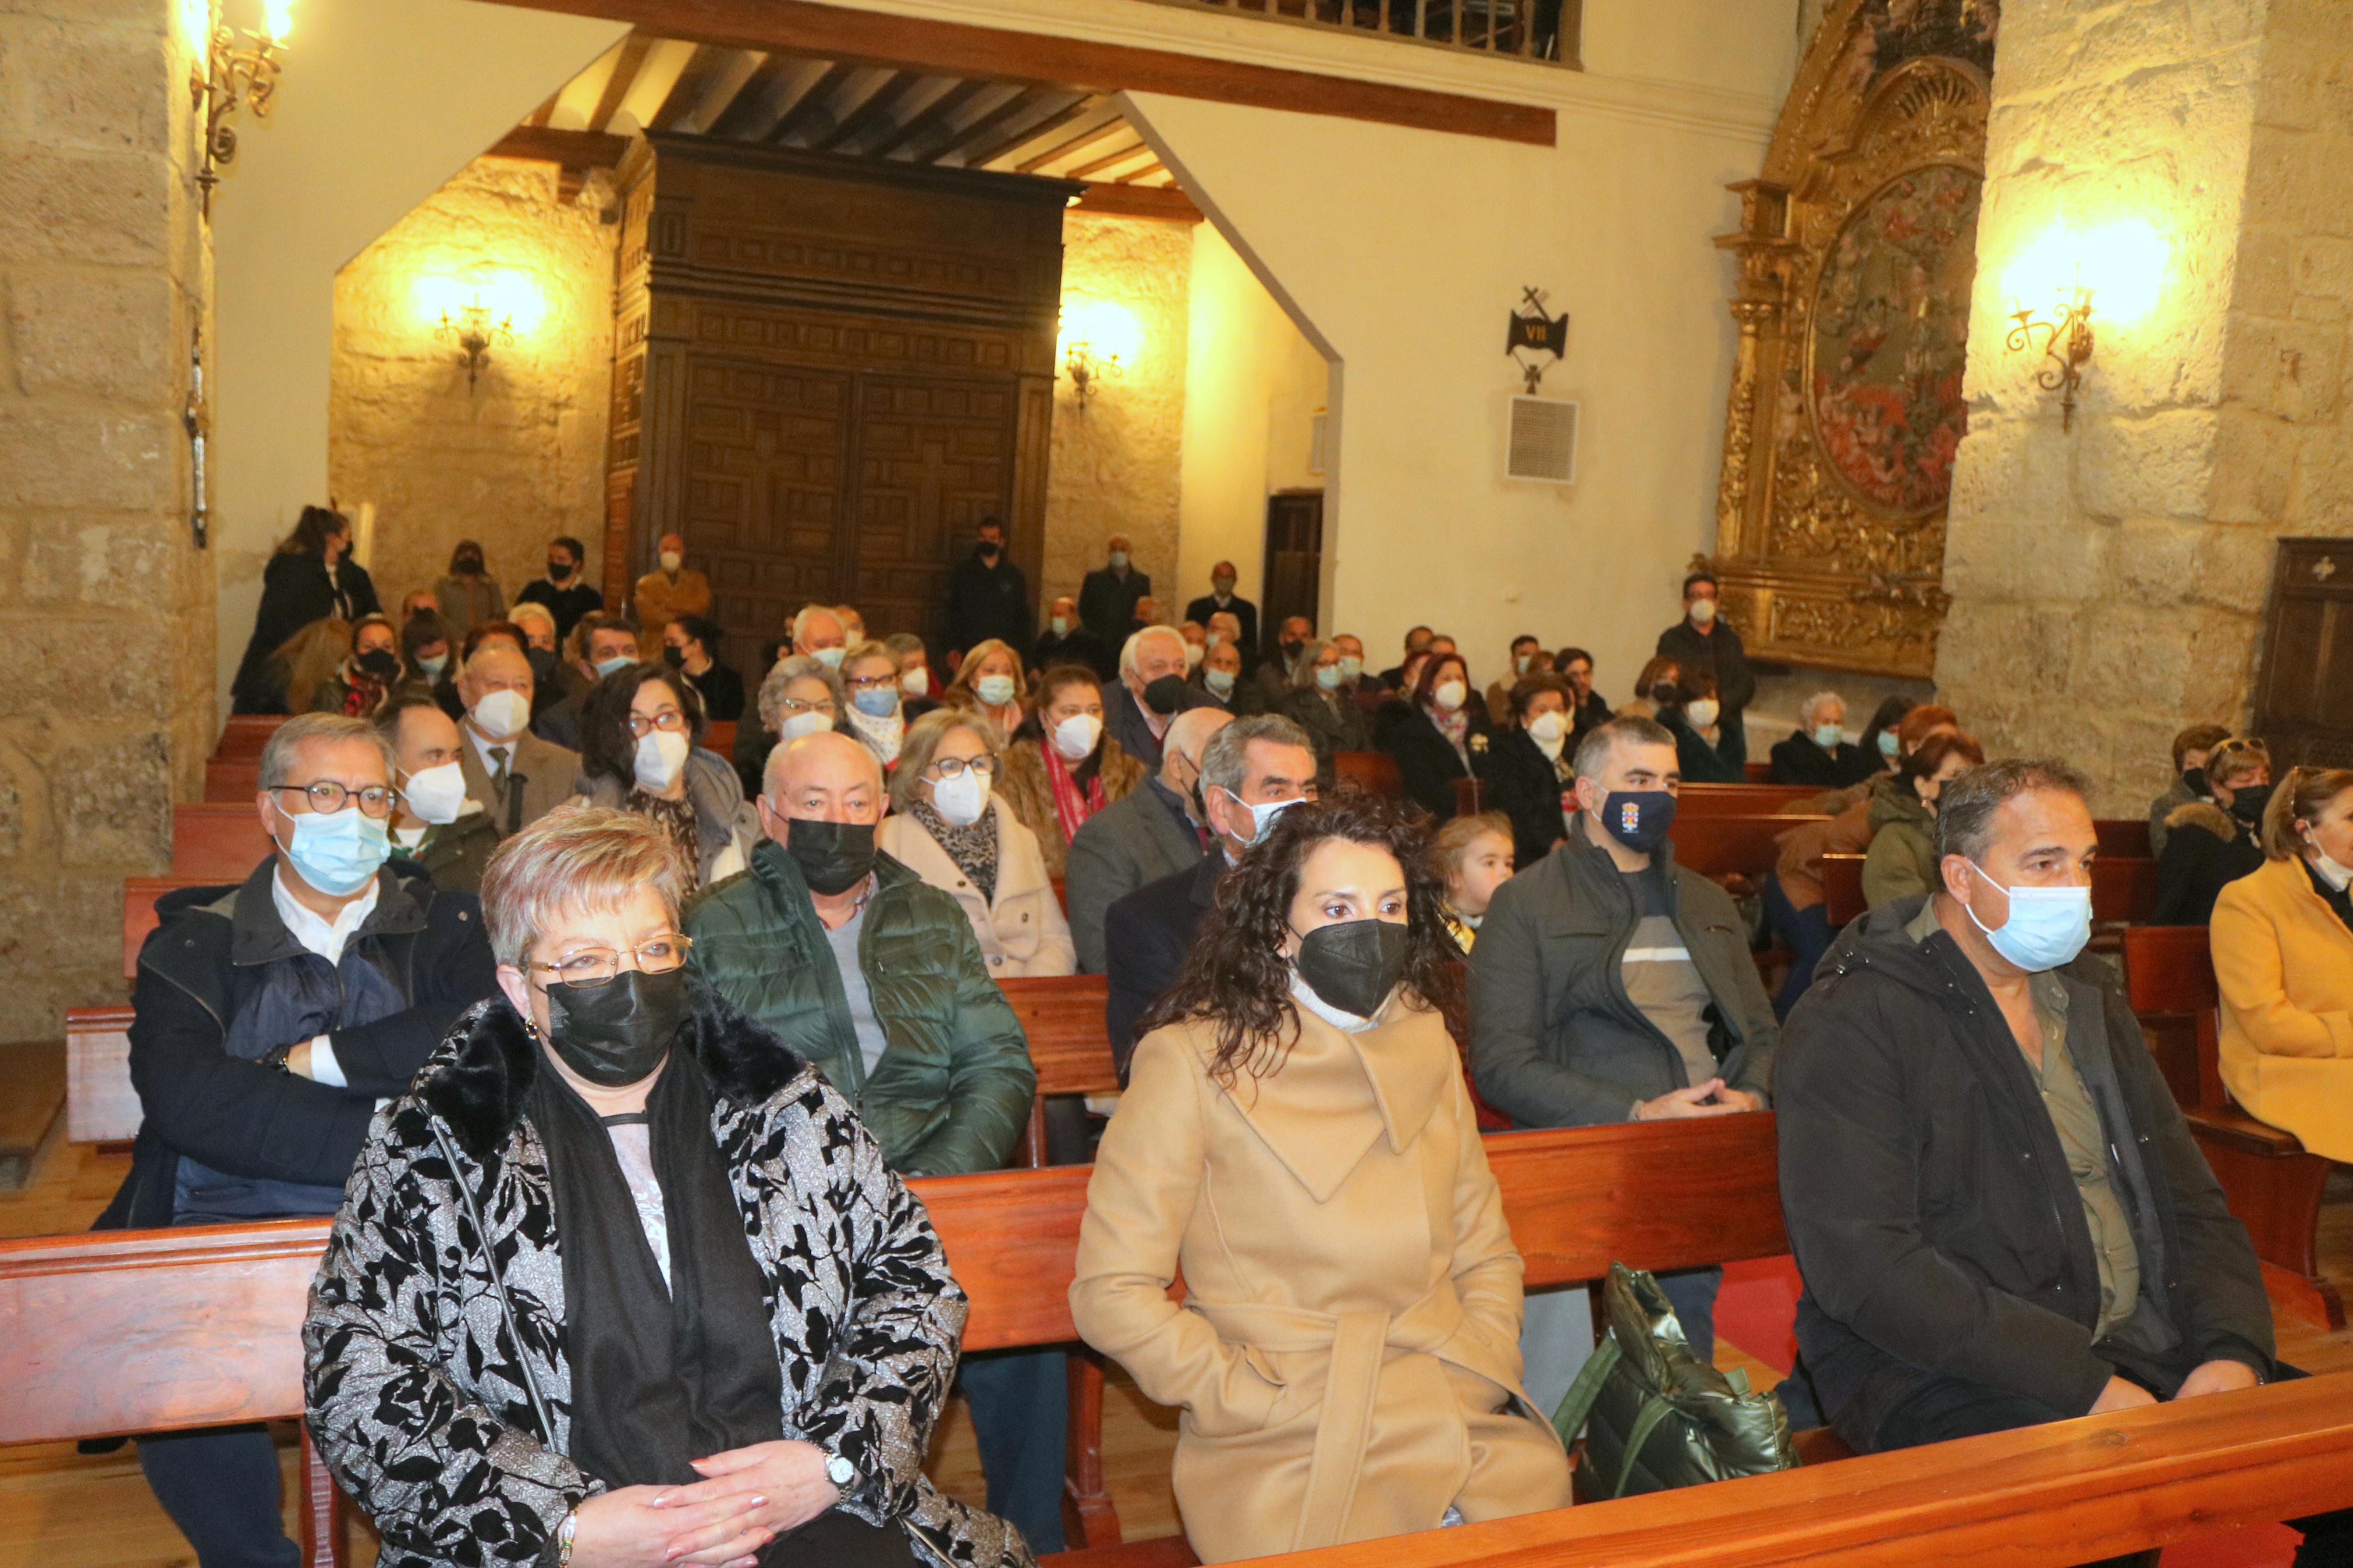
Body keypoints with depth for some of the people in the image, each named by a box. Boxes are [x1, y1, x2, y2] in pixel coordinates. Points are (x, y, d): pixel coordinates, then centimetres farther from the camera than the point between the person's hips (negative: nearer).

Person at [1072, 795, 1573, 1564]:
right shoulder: (1195, 1060, -4)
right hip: (1292, 1452, -5)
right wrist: (1266, 1402, -10)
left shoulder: (1427, 1047, 14)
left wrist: (1485, 1371, 3)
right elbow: (1112, 1293, -6)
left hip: (1465, 1417, 5)